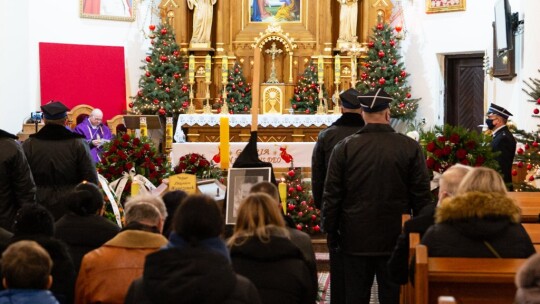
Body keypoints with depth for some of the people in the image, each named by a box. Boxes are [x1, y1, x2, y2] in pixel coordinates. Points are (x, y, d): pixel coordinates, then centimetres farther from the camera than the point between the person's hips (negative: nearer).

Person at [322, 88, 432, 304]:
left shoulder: (344, 148, -5)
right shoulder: (410, 147, -6)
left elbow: (331, 195, -2)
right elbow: (422, 195, -2)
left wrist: (331, 231, 9)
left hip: (355, 238, 1)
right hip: (395, 238, 0)